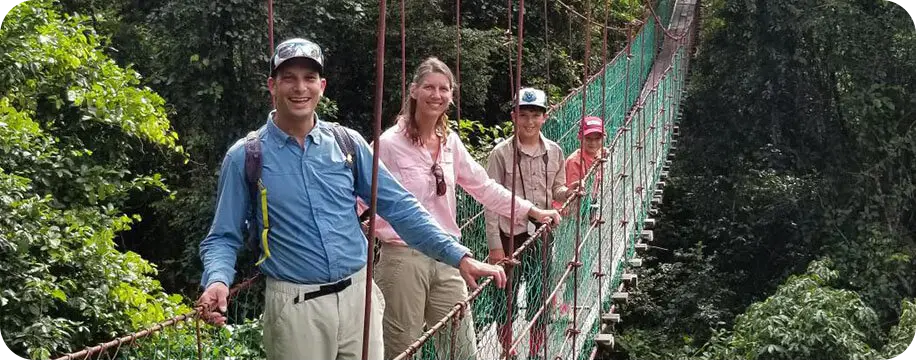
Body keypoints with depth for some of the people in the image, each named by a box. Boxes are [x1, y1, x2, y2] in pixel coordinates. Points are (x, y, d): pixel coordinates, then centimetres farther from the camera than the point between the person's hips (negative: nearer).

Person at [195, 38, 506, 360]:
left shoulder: (348, 143, 5)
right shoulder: (245, 157, -2)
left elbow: (399, 207, 5)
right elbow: (224, 237, 1)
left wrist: (459, 257, -2)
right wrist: (217, 281, -20)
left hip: (359, 296, 3)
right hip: (295, 308, -3)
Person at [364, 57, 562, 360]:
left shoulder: (451, 142, 9)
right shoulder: (391, 143, -9)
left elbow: (484, 187, 16)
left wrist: (532, 211, 15)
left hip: (446, 260, 6)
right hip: (403, 258, -6)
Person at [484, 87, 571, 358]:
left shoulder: (554, 152, 3)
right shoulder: (501, 153, -8)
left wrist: (568, 192, -10)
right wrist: (495, 245, -12)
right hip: (510, 235, -3)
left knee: (540, 296, 11)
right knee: (507, 297, 4)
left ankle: (536, 353, 26)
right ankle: (507, 352, 20)